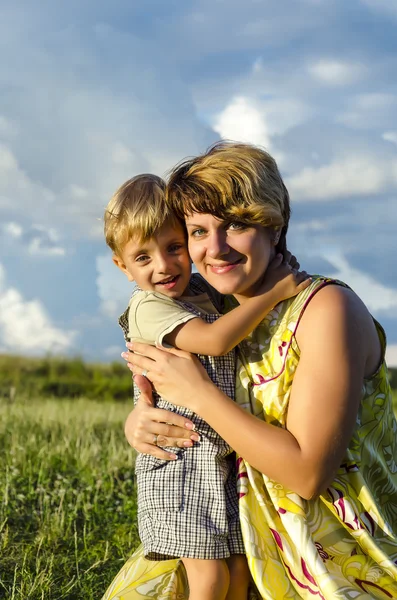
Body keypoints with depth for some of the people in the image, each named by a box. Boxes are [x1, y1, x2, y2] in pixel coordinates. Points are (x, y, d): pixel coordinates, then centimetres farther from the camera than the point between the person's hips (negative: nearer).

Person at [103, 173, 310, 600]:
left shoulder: (204, 290, 10)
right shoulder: (147, 307, -12)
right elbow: (214, 340, -26)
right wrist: (273, 291, -20)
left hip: (229, 456, 7)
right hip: (181, 459, -7)